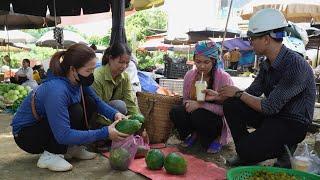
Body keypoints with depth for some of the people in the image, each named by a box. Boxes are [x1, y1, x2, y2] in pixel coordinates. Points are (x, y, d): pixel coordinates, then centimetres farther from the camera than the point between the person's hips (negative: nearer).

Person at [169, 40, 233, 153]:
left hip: (217, 118, -4)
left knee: (198, 115, -34)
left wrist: (200, 104, -29)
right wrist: (189, 104, -17)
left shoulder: (224, 78, -16)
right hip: (195, 113, 4)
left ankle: (215, 139, -1)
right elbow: (185, 99, 8)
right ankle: (194, 134, 6)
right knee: (175, 112, -24)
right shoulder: (190, 75, -2)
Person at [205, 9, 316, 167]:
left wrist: (238, 93, -14)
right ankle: (245, 153, 6)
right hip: (272, 114, 8)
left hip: (293, 123, -8)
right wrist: (217, 95, 1)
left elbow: (270, 107, -26)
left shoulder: (295, 65, -25)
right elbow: (251, 93, 8)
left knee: (247, 150, -22)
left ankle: (286, 149, 6)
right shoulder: (267, 64, 2)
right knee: (230, 105, -6)